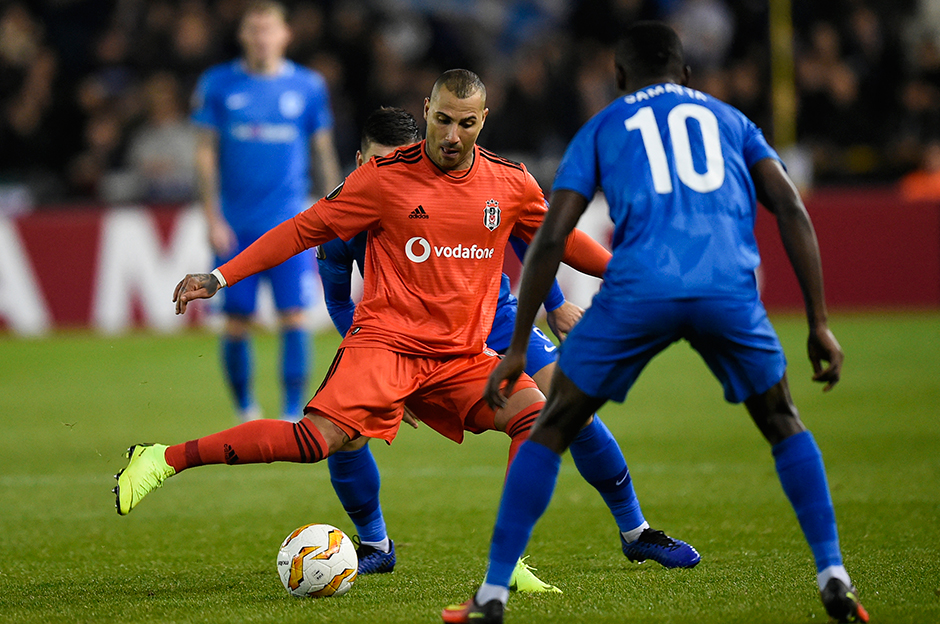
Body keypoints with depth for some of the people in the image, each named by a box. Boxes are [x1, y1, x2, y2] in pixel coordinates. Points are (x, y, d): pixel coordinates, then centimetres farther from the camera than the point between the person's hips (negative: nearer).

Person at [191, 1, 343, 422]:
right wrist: (212, 218, -3)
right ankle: (245, 411, 17)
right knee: (236, 322, 1)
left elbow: (323, 153, 11)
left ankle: (293, 412, -4)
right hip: (236, 225, 0)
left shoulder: (308, 86, 5)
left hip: (290, 224, 0)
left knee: (294, 317, -9)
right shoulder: (218, 85, 3)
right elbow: (205, 153, 4)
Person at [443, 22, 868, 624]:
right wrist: (820, 323, 13)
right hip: (730, 293, 1)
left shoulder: (601, 130, 24)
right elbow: (793, 211, 14)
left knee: (551, 429, 15)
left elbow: (550, 240, 14)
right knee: (785, 427, 24)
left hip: (639, 291, -1)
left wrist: (517, 348, 16)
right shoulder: (731, 121, 28)